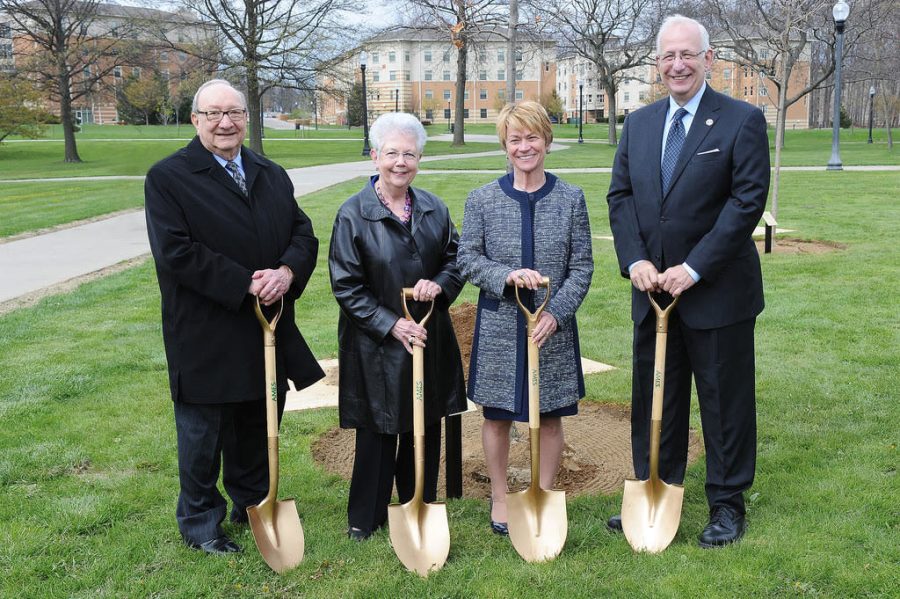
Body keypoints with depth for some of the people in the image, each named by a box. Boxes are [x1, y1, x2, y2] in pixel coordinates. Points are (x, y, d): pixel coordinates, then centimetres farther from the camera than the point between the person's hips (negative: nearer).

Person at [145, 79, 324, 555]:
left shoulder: (272, 176, 11)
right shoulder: (167, 177, -9)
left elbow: (303, 233, 6)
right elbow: (175, 252, -18)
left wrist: (287, 272, -16)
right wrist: (246, 284, -21)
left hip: (269, 329, 6)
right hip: (206, 335, -5)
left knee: (259, 427, 18)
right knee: (203, 434, 9)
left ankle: (253, 504, 38)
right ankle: (200, 524, 26)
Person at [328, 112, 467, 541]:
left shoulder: (434, 209, 4)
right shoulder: (353, 214, -9)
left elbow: (456, 260, 10)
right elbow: (346, 286, -10)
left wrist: (439, 285, -12)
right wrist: (391, 324, -17)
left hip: (430, 340, 4)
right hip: (376, 345, -4)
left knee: (425, 429, 12)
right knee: (377, 432, 6)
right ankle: (366, 519, 23)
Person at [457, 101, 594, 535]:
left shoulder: (571, 198, -1)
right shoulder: (483, 199, -2)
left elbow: (582, 267, -1)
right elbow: (467, 260, -3)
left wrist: (556, 312, -14)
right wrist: (507, 276, -20)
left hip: (553, 326, 0)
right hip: (499, 325, 0)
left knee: (550, 415, 11)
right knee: (497, 415, 10)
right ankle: (499, 498, 29)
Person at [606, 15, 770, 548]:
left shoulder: (743, 120, -6)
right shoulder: (639, 124, 10)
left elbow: (748, 200, -13)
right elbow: (620, 196, 8)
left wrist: (693, 268, -18)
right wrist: (636, 260, -8)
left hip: (718, 290, -5)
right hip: (653, 288, 5)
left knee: (725, 400, 7)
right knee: (653, 398, 13)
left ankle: (728, 504, 22)